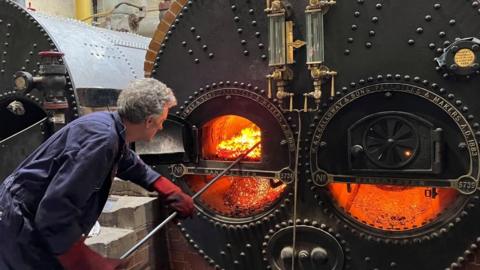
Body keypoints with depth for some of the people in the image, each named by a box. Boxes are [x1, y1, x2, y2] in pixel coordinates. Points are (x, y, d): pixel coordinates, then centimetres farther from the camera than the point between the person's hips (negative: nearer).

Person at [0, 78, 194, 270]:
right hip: (22, 231, -9)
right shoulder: (102, 138, -28)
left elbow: (133, 166, 23)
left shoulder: (112, 130, 2)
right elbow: (55, 209, -32)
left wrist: (175, 196, 25)